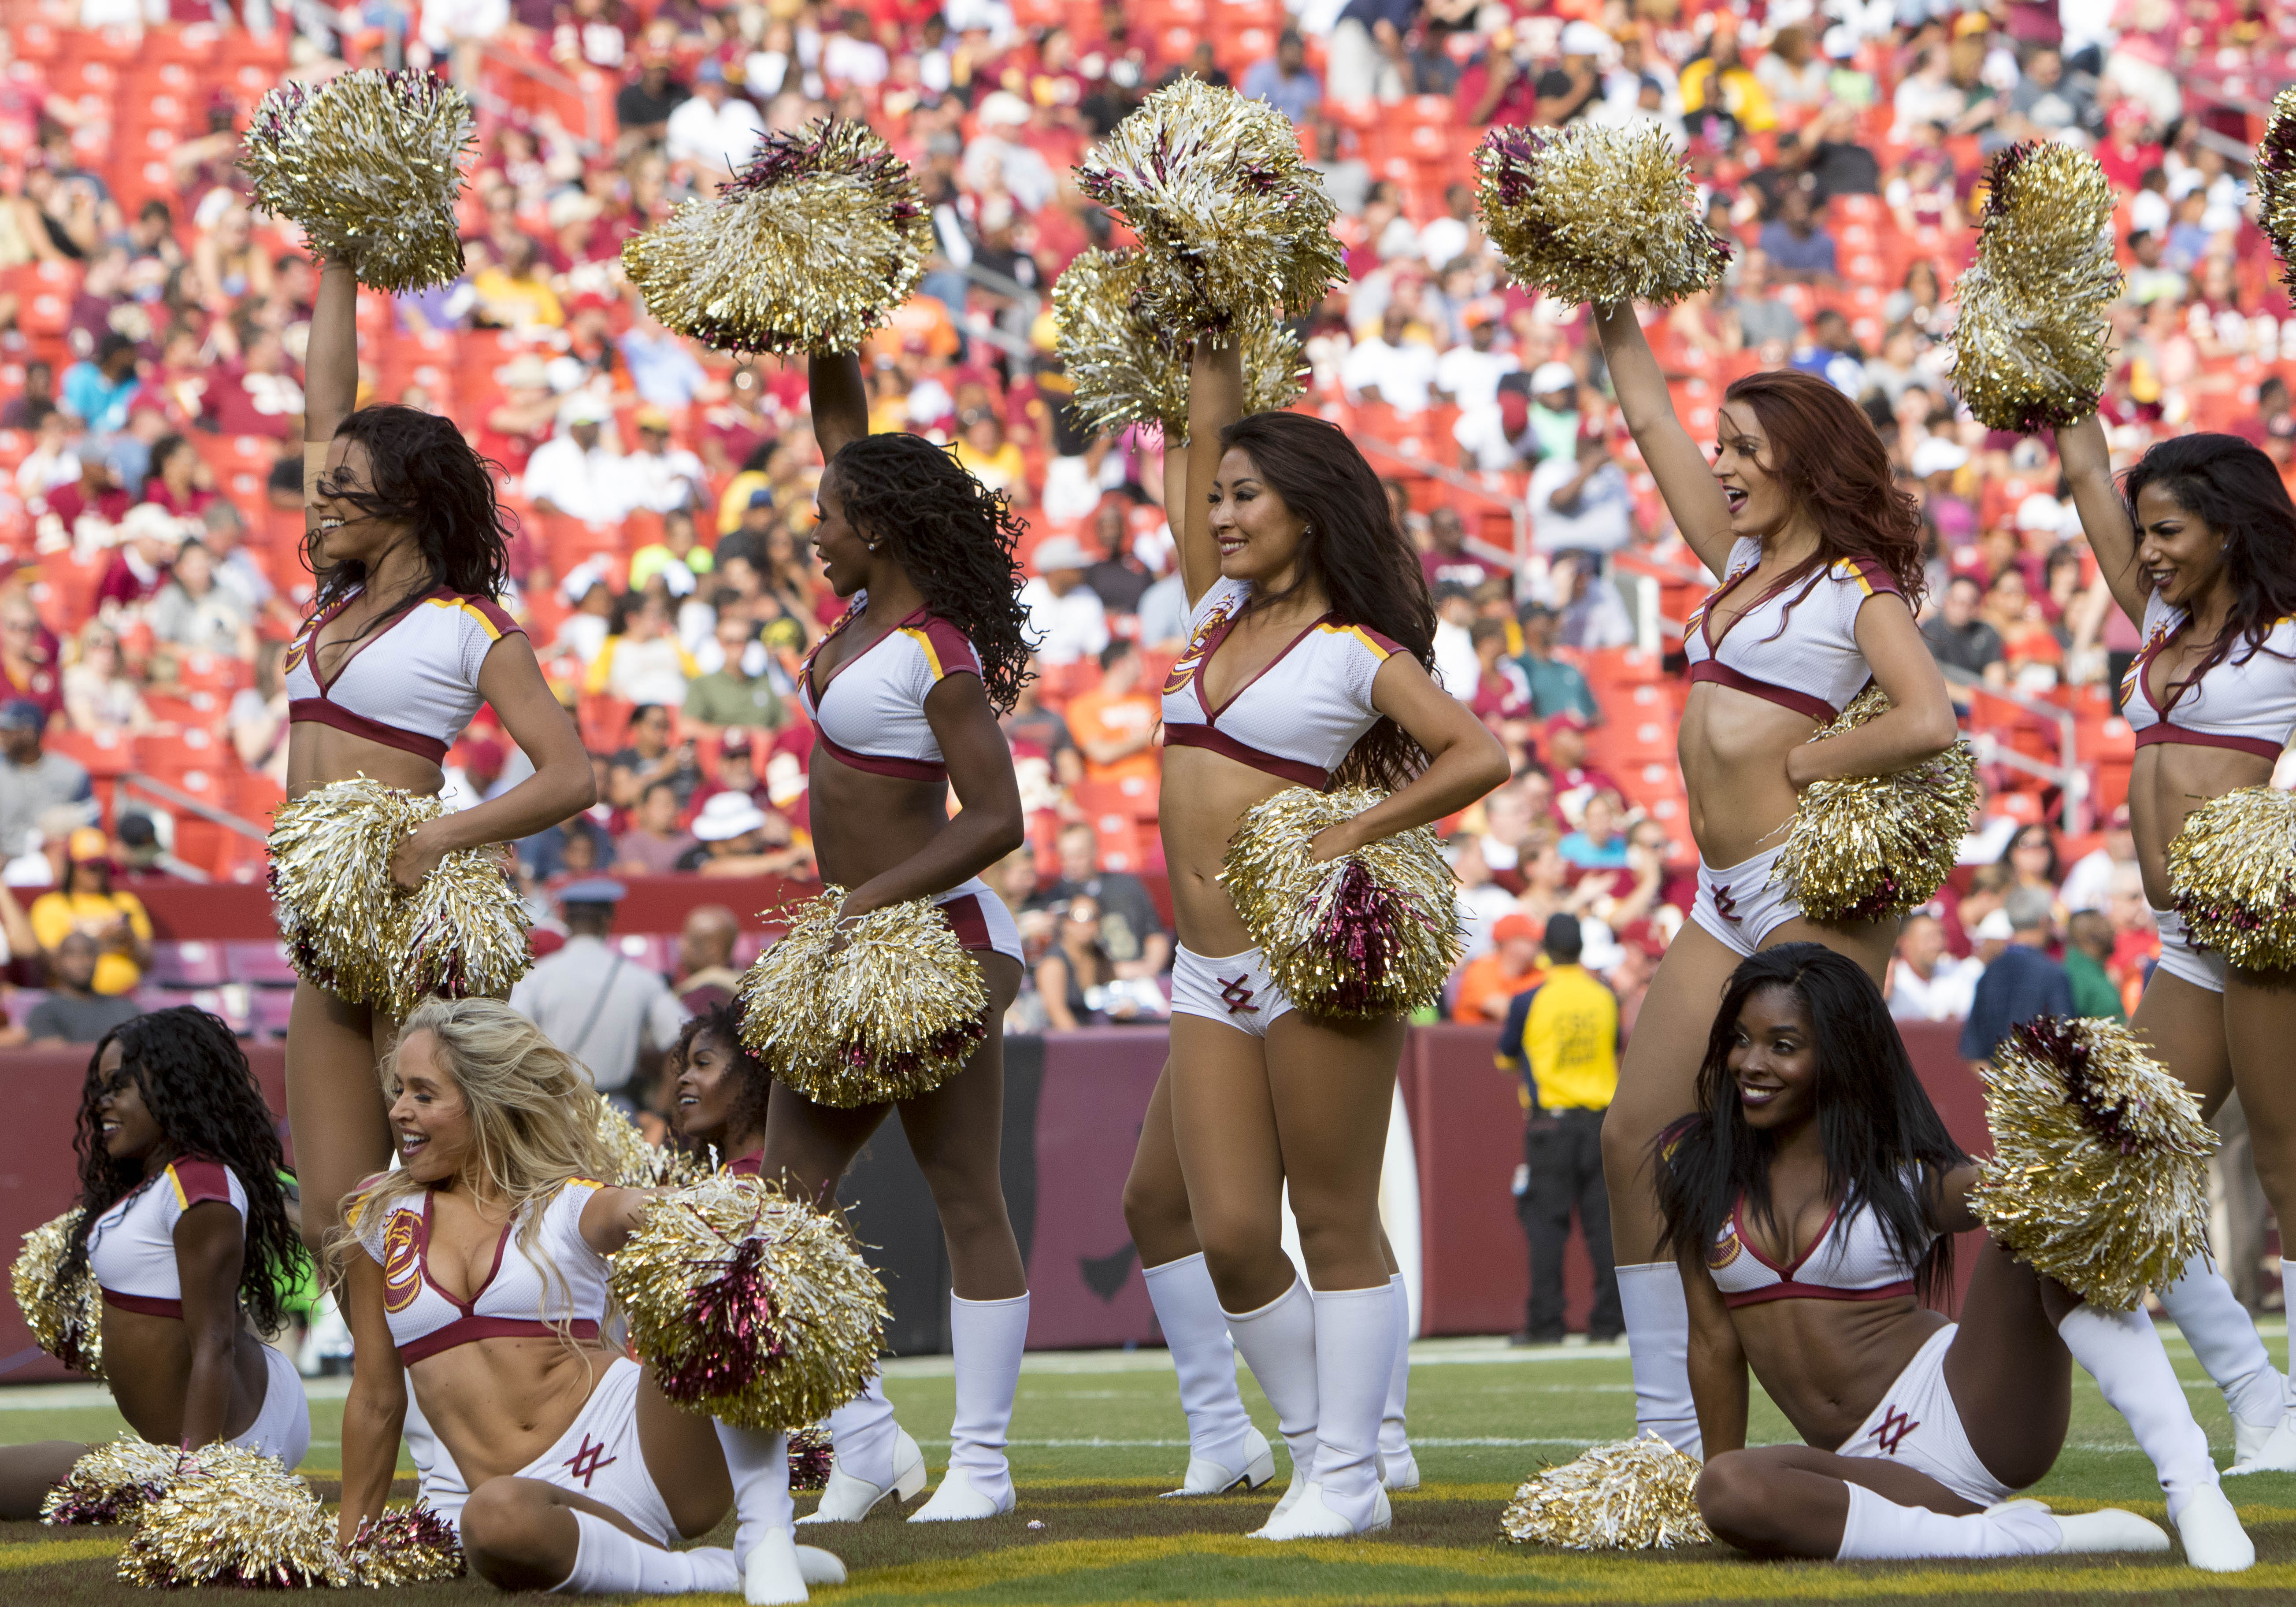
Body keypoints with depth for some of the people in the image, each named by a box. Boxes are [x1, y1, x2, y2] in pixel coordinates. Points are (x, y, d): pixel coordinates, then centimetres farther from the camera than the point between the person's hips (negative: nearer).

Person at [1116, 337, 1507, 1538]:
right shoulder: (1221, 613, 15)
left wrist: (1347, 840, -17)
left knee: (1336, 1224, -3)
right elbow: (1205, 435, 20)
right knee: (1225, 1231, -1)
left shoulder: (1358, 652, -3)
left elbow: (1481, 755, -13)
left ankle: (1349, 1473, 1)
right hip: (1209, 977, 6)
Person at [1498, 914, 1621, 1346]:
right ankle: (1608, 1320, 3)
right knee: (1603, 1221, 5)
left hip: (1550, 1120, -3)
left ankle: (1546, 1323, -4)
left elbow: (1505, 1058, 9)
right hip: (1602, 1118, 3)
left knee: (1545, 1220, 0)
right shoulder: (1606, 995, 4)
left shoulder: (1529, 1001, -6)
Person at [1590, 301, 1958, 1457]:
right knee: (1636, 1138, 4)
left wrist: (1809, 762, -10)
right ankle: (1669, 1433, 9)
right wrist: (1613, 314, 24)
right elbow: (1653, 423, 24)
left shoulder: (1860, 587, -5)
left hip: (1816, 885, -8)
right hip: (1727, 900, 9)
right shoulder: (1746, 565, 17)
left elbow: (1929, 723, -21)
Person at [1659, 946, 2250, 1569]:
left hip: (1971, 1411, -2)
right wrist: (1725, 1482, 11)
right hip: (1870, 1467, 2)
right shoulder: (1695, 1165, 9)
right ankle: (2019, 1538, -27)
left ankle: (2191, 1484, -37)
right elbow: (1715, 1340, 12)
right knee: (1725, 1491, -35)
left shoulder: (1904, 1175, 3)